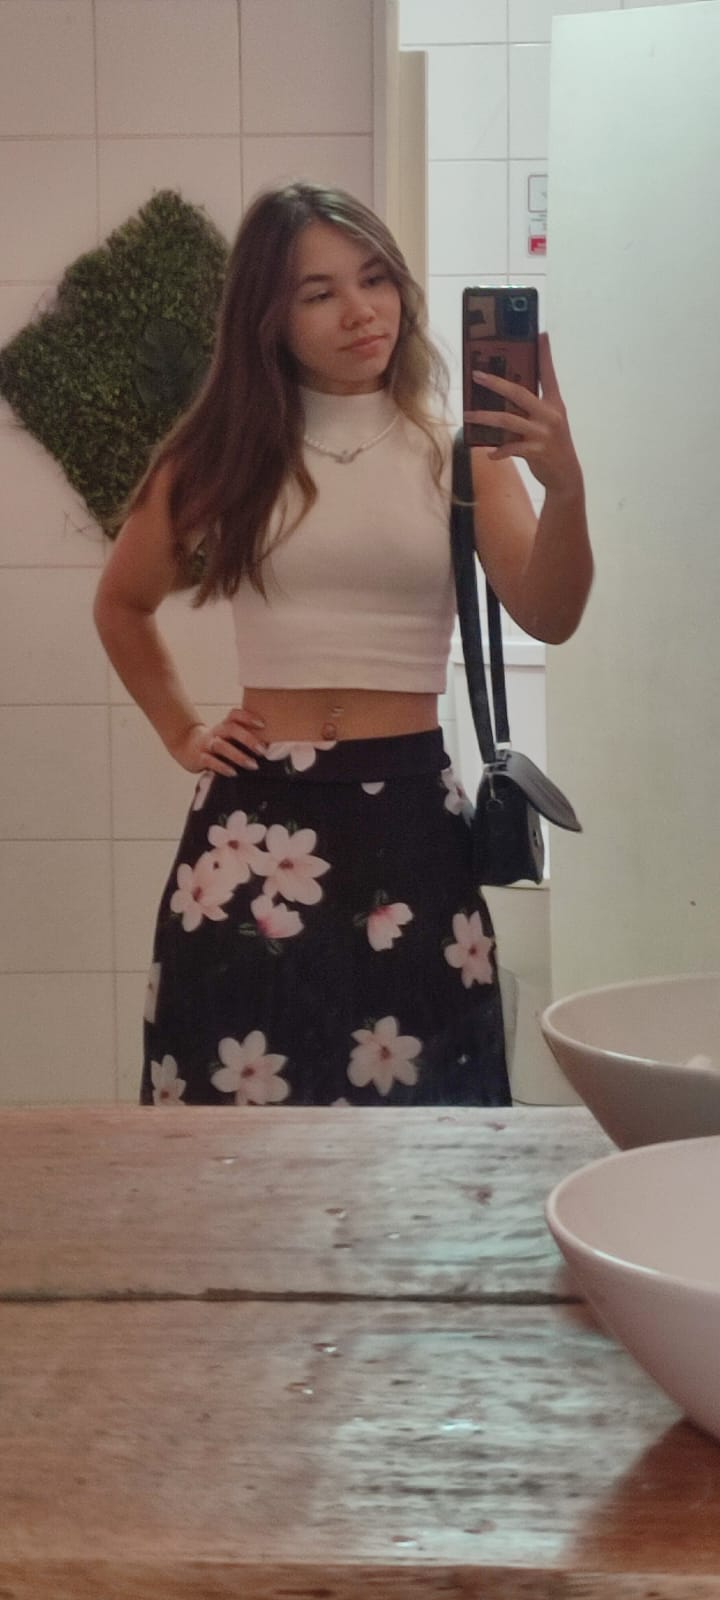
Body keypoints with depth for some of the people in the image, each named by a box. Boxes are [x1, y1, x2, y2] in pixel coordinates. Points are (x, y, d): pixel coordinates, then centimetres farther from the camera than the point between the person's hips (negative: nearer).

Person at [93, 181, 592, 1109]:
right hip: (258, 813, 1)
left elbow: (547, 617, -12)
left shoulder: (456, 446, 2)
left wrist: (564, 488, -28)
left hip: (409, 810, 0)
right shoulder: (221, 452, 6)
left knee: (415, 1103, 2)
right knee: (241, 1103, 2)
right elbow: (121, 605, 21)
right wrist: (179, 732, 11)